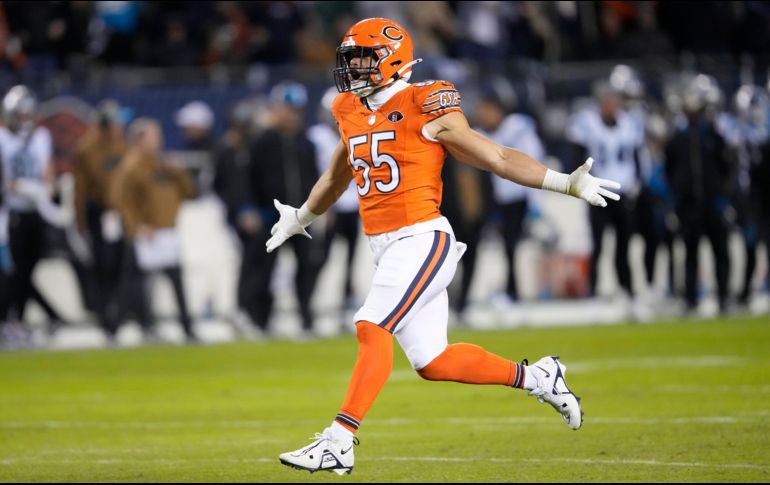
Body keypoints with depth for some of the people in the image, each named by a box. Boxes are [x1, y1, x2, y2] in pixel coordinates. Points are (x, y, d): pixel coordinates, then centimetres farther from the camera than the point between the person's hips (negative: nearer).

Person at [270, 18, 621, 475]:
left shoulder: (425, 108, -8)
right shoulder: (352, 114, 13)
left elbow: (497, 157, -4)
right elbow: (337, 177, 34)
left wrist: (567, 183, -12)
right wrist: (300, 218, 50)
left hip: (422, 239, -7)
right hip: (386, 248, 7)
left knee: (372, 329, -20)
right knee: (432, 362, 7)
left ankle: (339, 442, -21)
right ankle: (536, 377, 25)